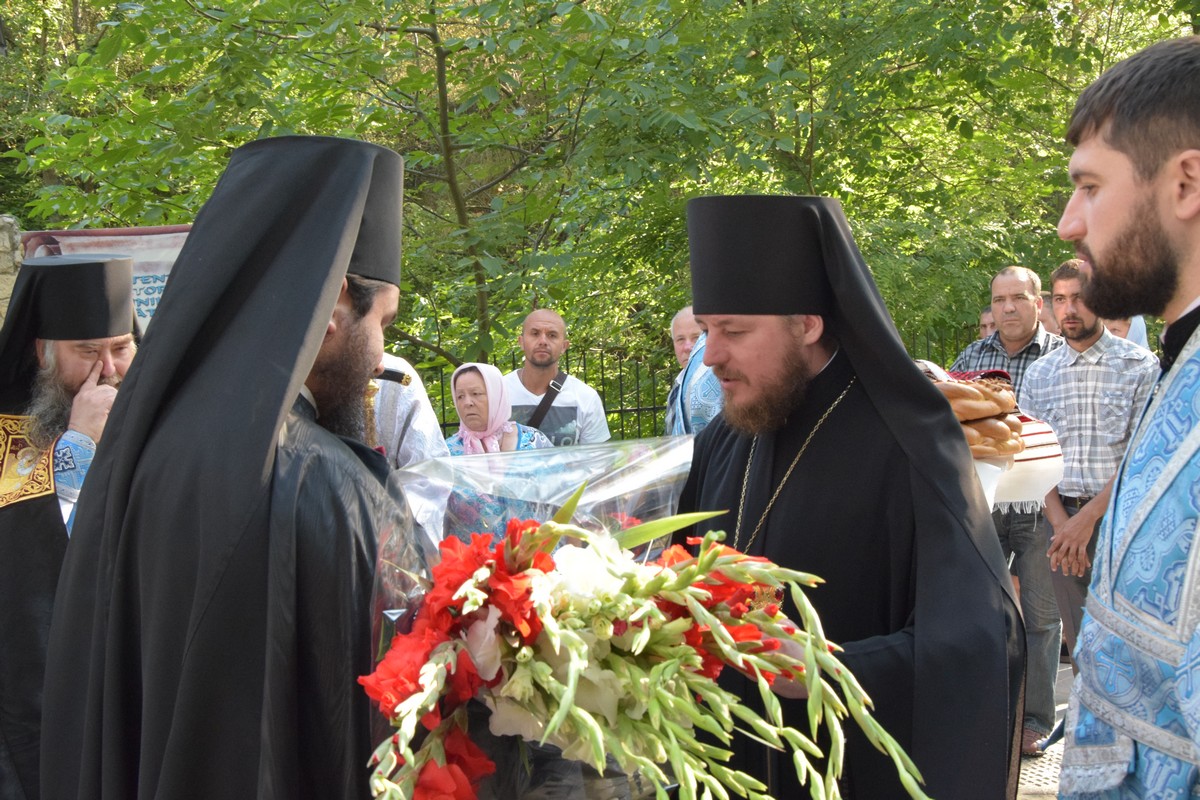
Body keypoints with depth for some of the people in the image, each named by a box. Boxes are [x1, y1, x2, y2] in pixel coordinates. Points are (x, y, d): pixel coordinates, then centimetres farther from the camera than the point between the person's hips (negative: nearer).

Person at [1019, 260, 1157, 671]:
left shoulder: (1140, 365, -1)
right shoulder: (1039, 374, 11)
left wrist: (1088, 517, -14)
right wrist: (1060, 522, -7)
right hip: (1062, 518, 4)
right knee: (1079, 642, 7)